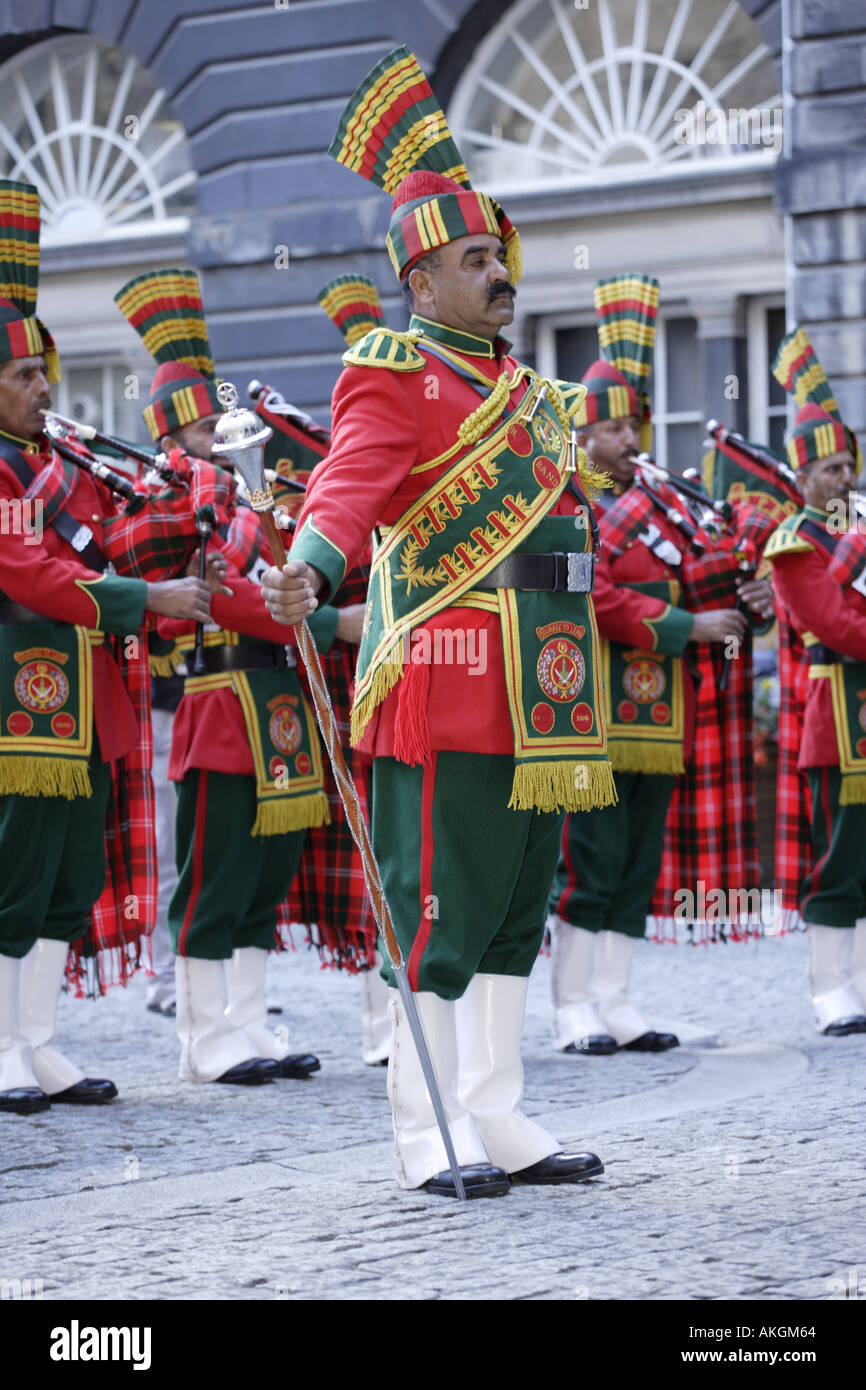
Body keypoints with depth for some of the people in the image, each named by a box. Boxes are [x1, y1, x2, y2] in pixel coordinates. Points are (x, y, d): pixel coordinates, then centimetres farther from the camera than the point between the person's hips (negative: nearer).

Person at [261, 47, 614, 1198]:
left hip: (537, 703, 8)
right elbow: (351, 479, -22)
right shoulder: (396, 376, -5)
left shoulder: (529, 392, 21)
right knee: (441, 917, -6)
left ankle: (499, 1124, 17)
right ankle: (428, 1139, -1)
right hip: (446, 696, -8)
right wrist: (309, 567, -40)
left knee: (515, 914, 10)